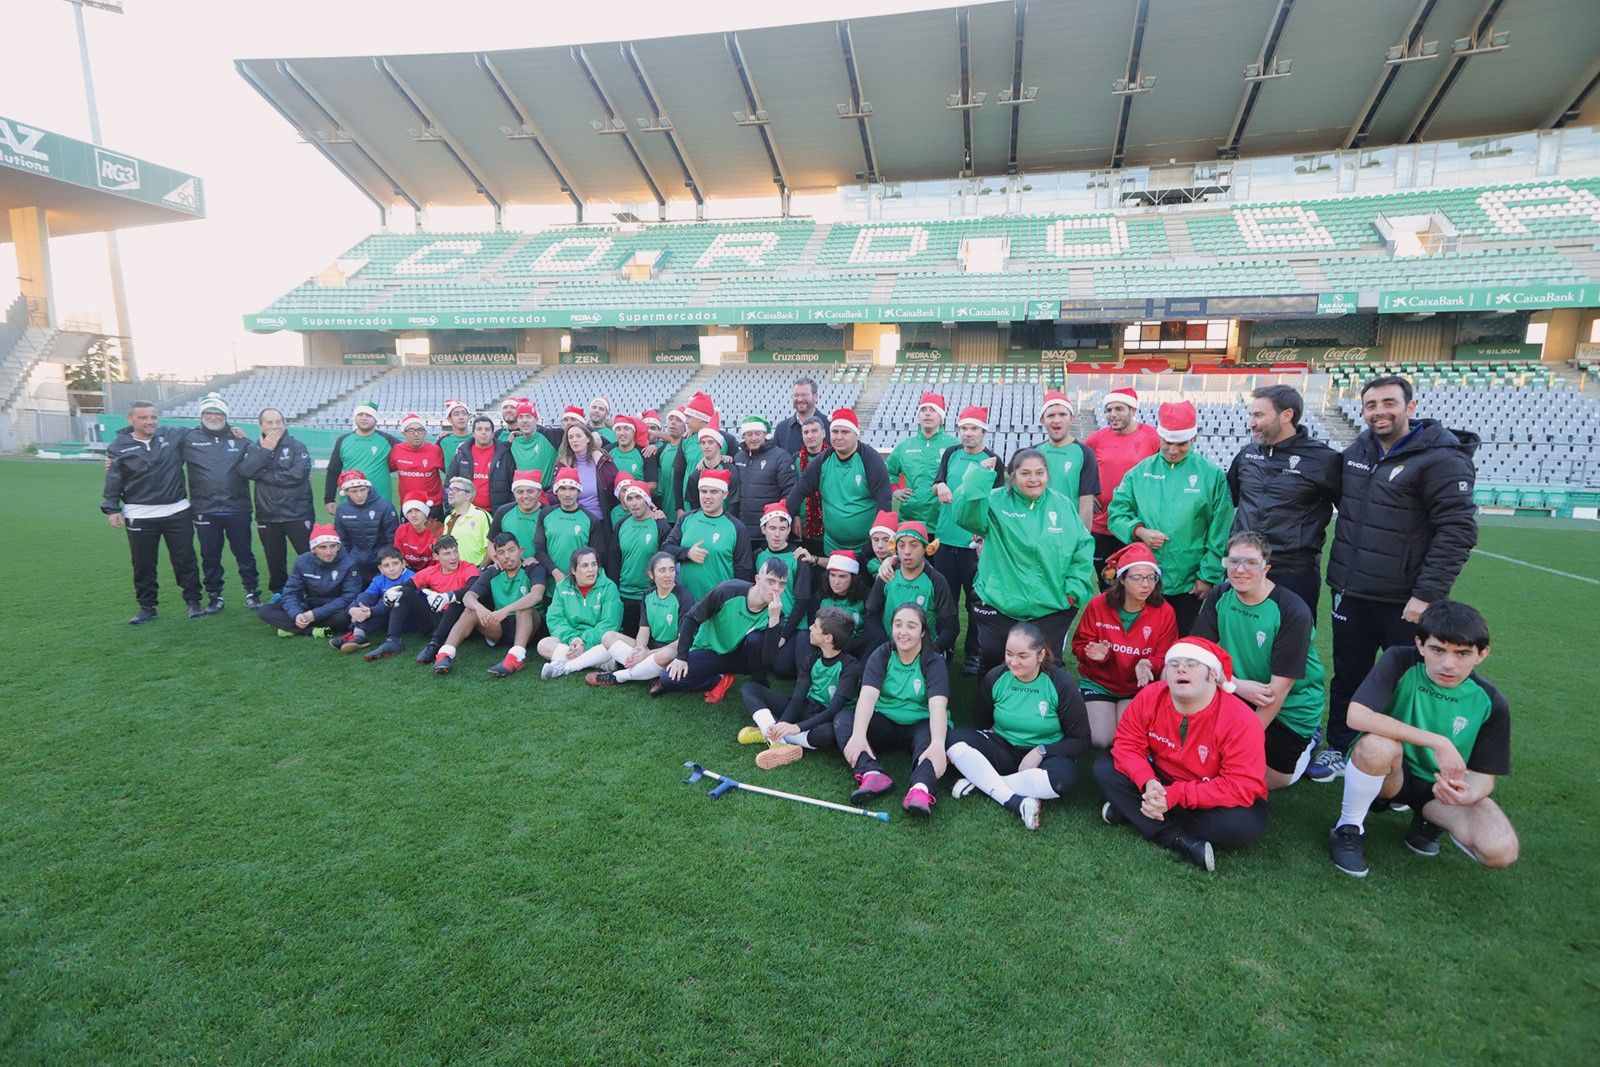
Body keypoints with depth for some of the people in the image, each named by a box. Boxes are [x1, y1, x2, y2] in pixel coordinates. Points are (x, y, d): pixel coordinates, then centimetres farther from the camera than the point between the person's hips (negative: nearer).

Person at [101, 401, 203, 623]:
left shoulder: (174, 436, 2)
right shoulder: (119, 447, -1)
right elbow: (113, 482, 2)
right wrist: (112, 509, 0)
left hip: (177, 512, 1)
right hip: (140, 517, -1)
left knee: (185, 560, 7)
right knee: (143, 565, 8)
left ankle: (193, 601, 19)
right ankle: (147, 607, 20)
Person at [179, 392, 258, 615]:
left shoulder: (238, 438, 6)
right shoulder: (189, 437, 2)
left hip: (237, 508, 0)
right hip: (205, 510, 0)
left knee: (244, 553, 9)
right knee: (210, 556, 10)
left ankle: (252, 591, 21)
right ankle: (214, 595, 23)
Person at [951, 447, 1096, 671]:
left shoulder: (1064, 505, 5)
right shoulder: (996, 501, -4)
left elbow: (1083, 547, 8)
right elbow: (965, 514, -23)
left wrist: (1074, 590, 0)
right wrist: (980, 475, -28)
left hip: (1053, 609, 2)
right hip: (998, 604, -2)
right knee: (994, 667, 3)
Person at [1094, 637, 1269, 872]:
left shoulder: (1241, 720, -26)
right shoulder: (1150, 697, -15)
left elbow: (1243, 786, -29)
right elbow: (1127, 744, -10)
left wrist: (1175, 795, -35)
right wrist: (1148, 783, -31)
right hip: (1162, 783, 4)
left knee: (1246, 825, -35)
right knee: (1104, 768, -15)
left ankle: (1131, 812, -20)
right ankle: (1183, 842, -21)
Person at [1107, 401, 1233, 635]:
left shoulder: (1212, 475, -3)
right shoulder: (1140, 471, 3)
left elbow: (1219, 533, -2)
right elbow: (1117, 512, 5)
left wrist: (1209, 576, -5)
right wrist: (1139, 531, -14)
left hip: (1189, 584, -1)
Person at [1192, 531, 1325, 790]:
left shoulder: (1293, 612, -21)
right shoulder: (1220, 596, -6)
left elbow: (1279, 687, -21)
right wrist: (1238, 685, -24)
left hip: (1292, 709, -4)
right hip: (1241, 697, 4)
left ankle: (1307, 741, 23)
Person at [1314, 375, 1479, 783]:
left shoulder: (1441, 459, -13)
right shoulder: (1356, 453, 7)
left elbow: (1458, 532, -17)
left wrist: (1427, 595, -20)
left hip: (1404, 602, -5)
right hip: (1351, 595, 6)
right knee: (1347, 677, 16)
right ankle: (1339, 750, 31)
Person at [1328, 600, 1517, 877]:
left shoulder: (1489, 702, -9)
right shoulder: (1401, 662, -19)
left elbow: (1484, 774, -3)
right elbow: (1357, 716, -33)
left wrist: (1470, 792, -28)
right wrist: (1437, 742, -33)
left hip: (1439, 786, 3)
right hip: (1388, 773, -3)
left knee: (1503, 851, -24)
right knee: (1378, 744, -38)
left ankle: (1429, 816, 10)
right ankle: (1348, 828, -13)